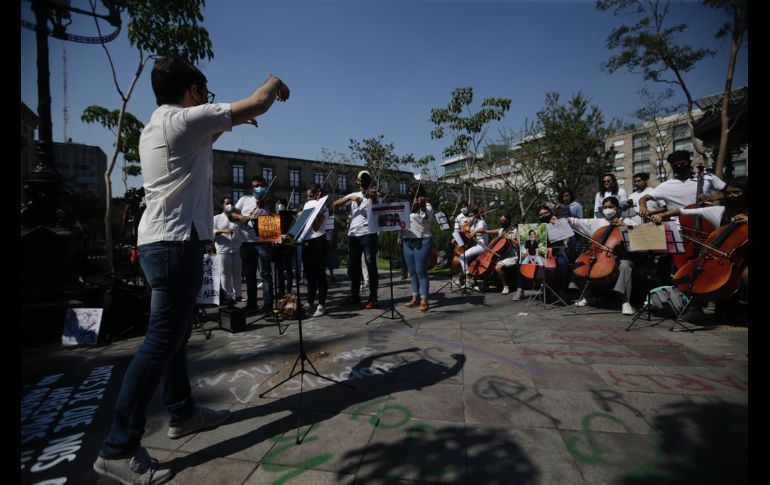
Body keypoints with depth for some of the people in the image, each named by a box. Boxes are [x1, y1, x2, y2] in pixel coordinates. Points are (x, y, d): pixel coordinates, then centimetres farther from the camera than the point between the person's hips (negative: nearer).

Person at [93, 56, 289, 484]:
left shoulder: (156, 126, 19)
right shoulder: (186, 119, -9)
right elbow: (257, 104, -8)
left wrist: (229, 122, 35)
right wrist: (275, 82, 12)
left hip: (162, 242, 11)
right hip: (177, 243, -11)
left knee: (175, 334, 15)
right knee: (161, 341, -6)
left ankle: (183, 413, 29)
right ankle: (119, 449, 4)